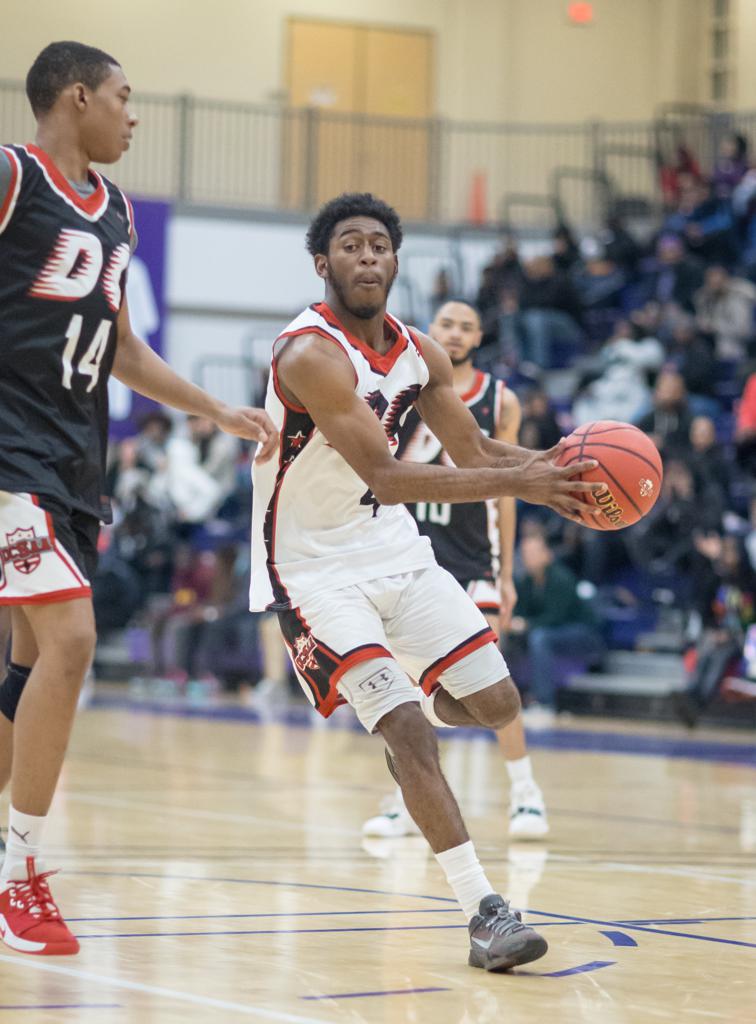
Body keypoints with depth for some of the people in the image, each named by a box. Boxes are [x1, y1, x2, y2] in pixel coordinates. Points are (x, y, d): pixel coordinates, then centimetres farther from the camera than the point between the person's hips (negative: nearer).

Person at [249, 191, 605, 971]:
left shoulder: (419, 354, 1)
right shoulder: (310, 354, -25)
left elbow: (474, 452, 11)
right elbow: (383, 477, -32)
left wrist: (554, 464, -11)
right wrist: (518, 484, -38)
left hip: (395, 552, 7)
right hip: (315, 567, -7)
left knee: (495, 704, 6)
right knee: (409, 729, -19)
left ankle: (401, 715, 41)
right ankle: (484, 913, -18)